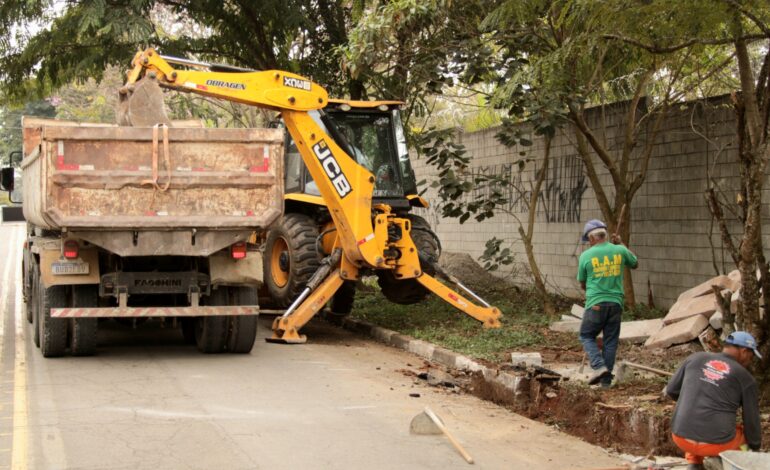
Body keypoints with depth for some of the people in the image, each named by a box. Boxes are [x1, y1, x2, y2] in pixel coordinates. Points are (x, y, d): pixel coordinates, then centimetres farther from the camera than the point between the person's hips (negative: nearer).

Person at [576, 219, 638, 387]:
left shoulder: (586, 255, -5)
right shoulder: (620, 251, 1)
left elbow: (583, 284, 8)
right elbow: (635, 264, 23)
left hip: (595, 304, -3)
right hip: (616, 302, 3)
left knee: (587, 336, 13)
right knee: (611, 341, 11)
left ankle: (599, 367, -7)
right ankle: (606, 379, 13)